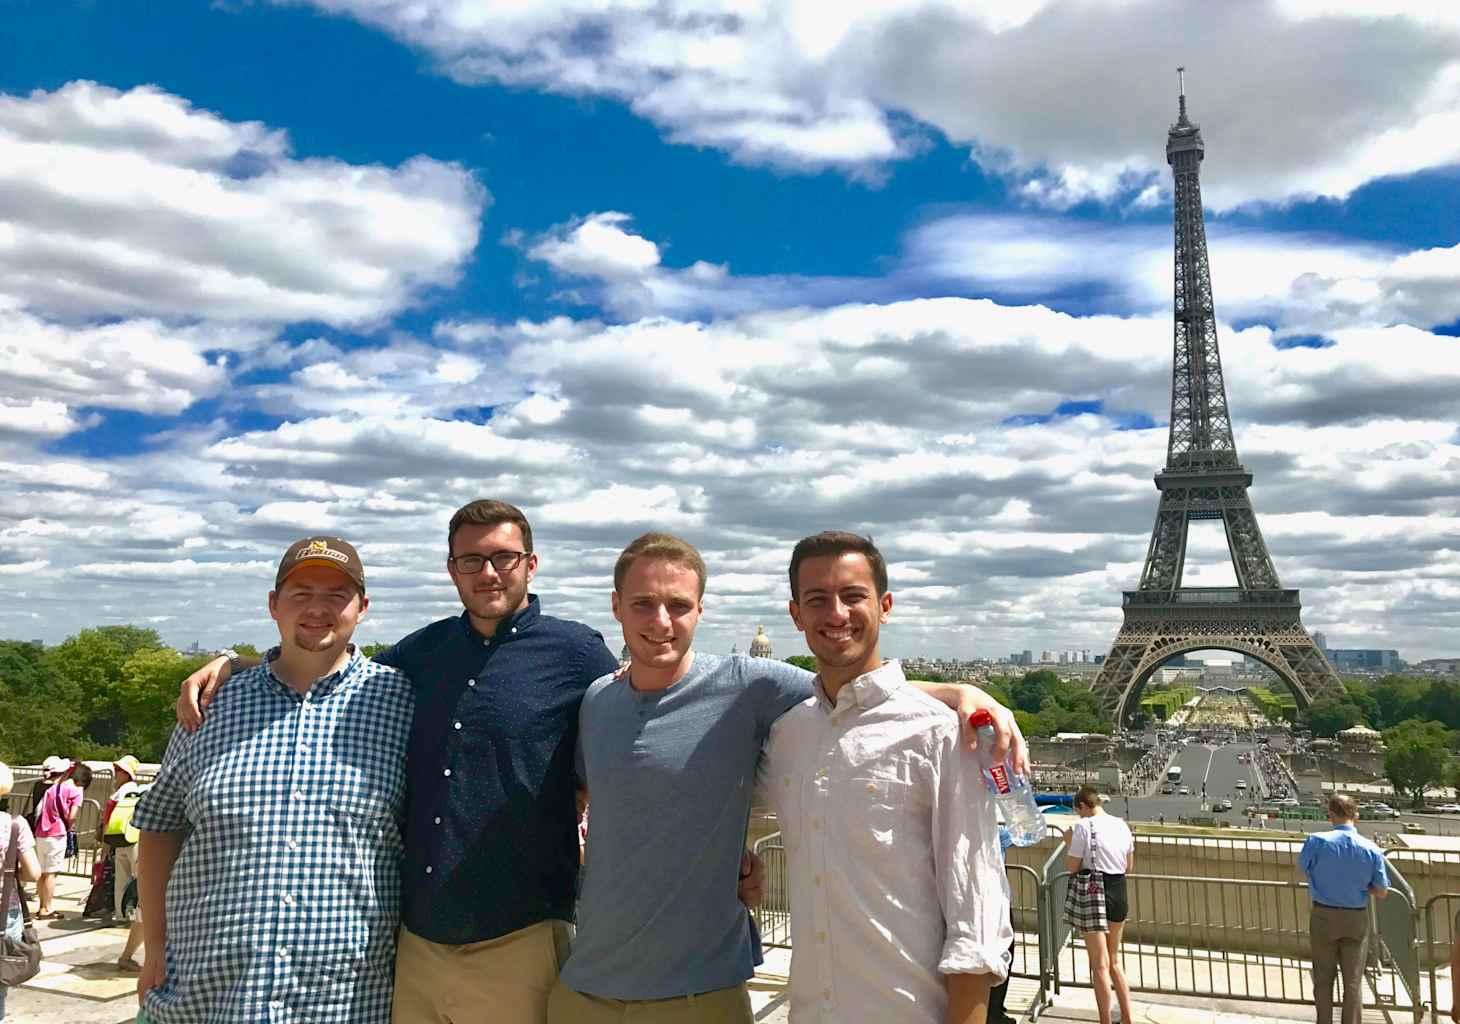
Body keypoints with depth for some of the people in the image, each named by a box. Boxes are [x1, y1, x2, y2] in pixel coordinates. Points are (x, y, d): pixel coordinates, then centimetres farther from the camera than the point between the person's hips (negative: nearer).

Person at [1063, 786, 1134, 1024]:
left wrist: (1070, 842, 3)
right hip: (1119, 893, 6)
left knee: (1100, 965, 3)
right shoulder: (1121, 825, 5)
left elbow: (1071, 867, -11)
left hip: (1092, 895, -6)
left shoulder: (1084, 827, -13)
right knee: (1115, 961, 20)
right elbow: (1129, 866, 13)